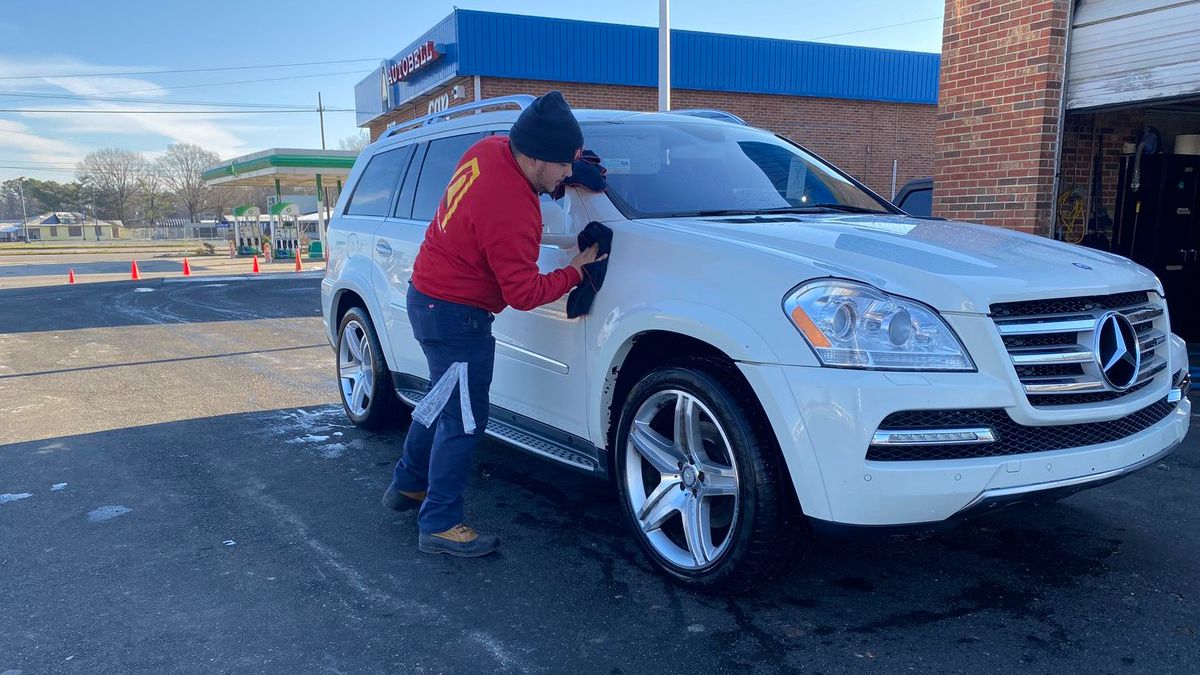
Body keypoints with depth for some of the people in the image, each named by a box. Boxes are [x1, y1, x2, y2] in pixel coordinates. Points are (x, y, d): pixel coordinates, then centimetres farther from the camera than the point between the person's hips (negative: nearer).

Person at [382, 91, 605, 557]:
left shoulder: (490, 149, -5)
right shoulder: (512, 213, -30)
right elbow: (524, 293, -21)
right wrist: (576, 270, -8)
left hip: (428, 295, 10)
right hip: (455, 315, -10)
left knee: (444, 398, 24)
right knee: (464, 421, 0)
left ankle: (407, 485, 41)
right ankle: (440, 526, 11)